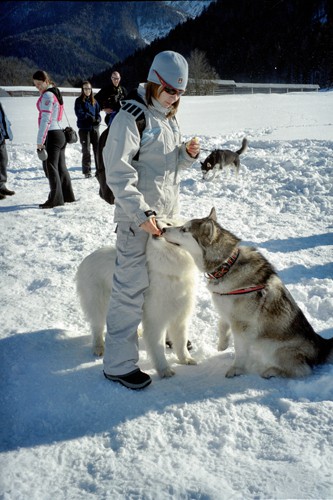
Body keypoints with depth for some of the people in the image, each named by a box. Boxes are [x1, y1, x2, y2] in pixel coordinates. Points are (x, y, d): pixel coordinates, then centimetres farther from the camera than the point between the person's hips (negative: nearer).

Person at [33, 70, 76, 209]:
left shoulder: (47, 95, -12)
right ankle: (68, 196, 20)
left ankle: (55, 199, -5)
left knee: (50, 166, -6)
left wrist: (40, 140, -20)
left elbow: (45, 119, -19)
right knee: (61, 166, 14)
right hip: (60, 133, 10)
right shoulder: (55, 93, 18)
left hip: (52, 135, -10)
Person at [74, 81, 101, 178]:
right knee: (86, 151, 0)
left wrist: (97, 120, -9)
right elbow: (79, 113, -10)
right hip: (84, 128, -3)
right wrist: (91, 117, -16)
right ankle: (87, 171, 7)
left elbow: (98, 113, 12)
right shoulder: (79, 101, 0)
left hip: (94, 127, 3)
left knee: (98, 148, 1)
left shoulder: (94, 101, 12)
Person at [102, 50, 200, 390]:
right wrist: (140, 212, -24)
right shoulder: (131, 116, -13)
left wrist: (188, 154, -1)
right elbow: (118, 172, -18)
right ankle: (118, 363, 3)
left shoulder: (168, 117, 13)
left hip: (168, 211, 8)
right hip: (138, 216, -8)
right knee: (132, 285, -6)